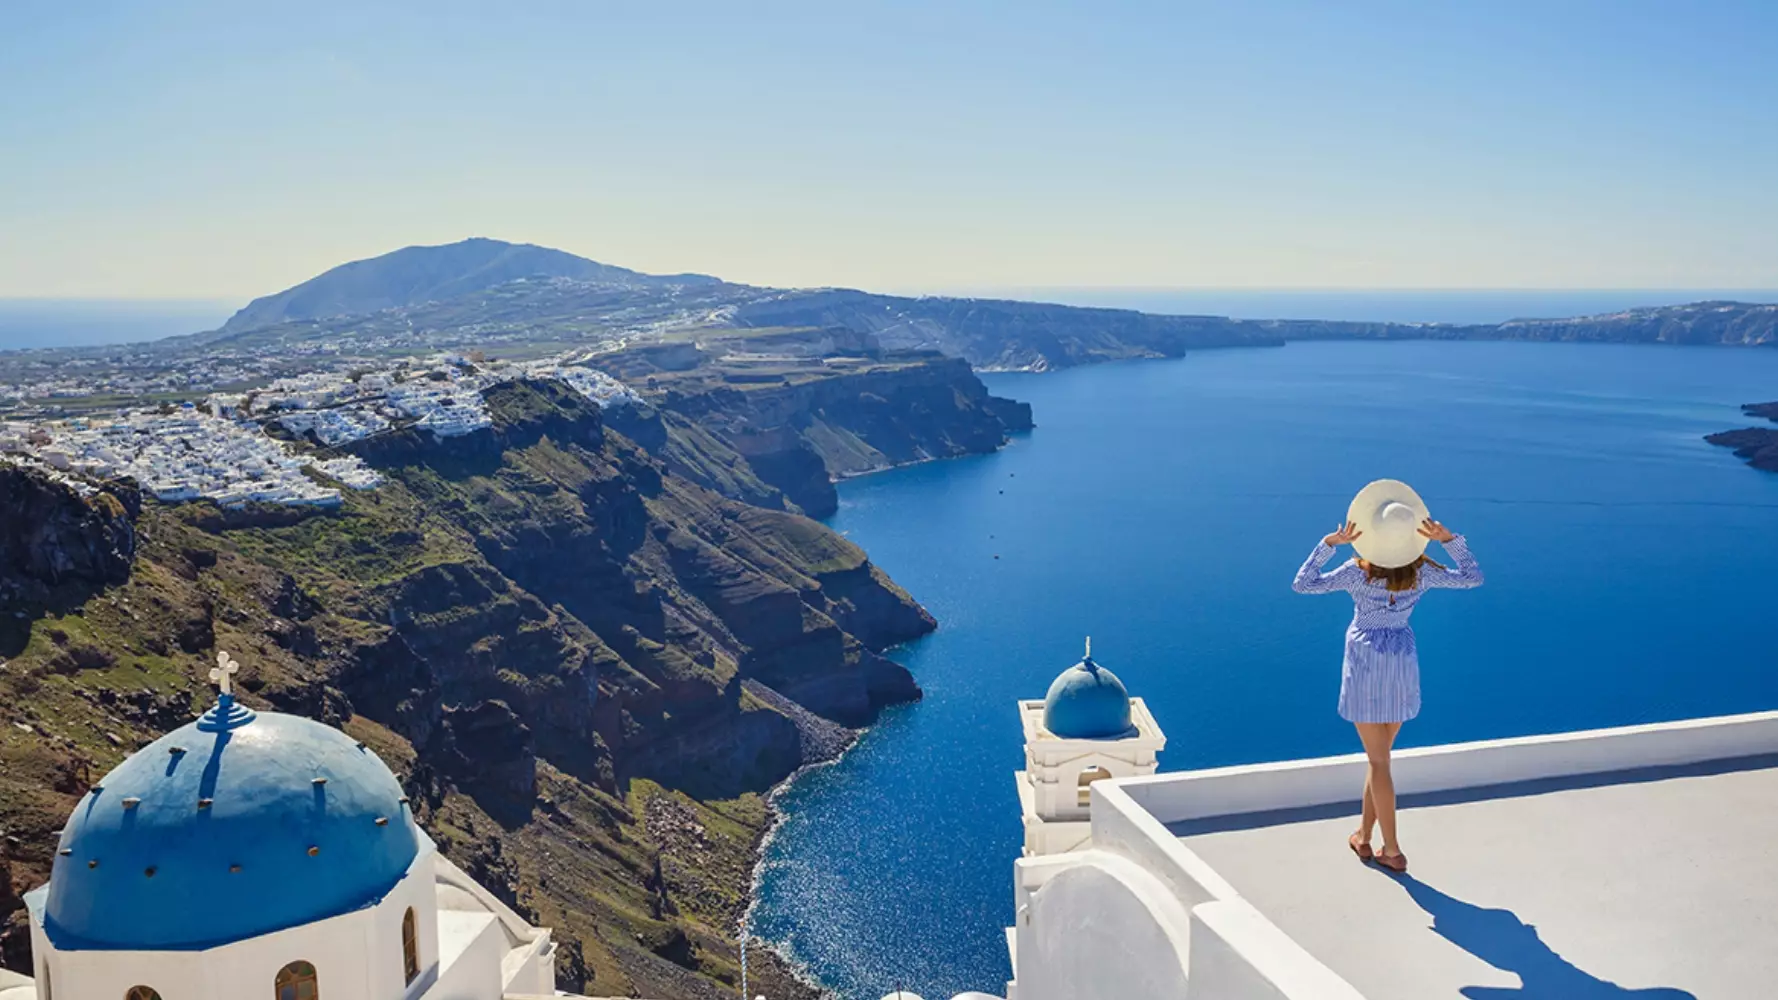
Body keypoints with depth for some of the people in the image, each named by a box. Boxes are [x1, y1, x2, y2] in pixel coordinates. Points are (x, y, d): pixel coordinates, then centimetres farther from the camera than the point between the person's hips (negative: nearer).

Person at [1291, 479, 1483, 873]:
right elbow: (1473, 577, 7)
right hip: (1403, 660, 3)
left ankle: (1392, 850, 8)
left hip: (1365, 660, -3)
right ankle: (1363, 836, 26)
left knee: (1378, 760, 4)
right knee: (1379, 754, 16)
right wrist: (1450, 539, -3)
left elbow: (1301, 584, -15)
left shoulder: (1358, 572, -17)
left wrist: (1330, 543, -16)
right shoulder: (1422, 573, -8)